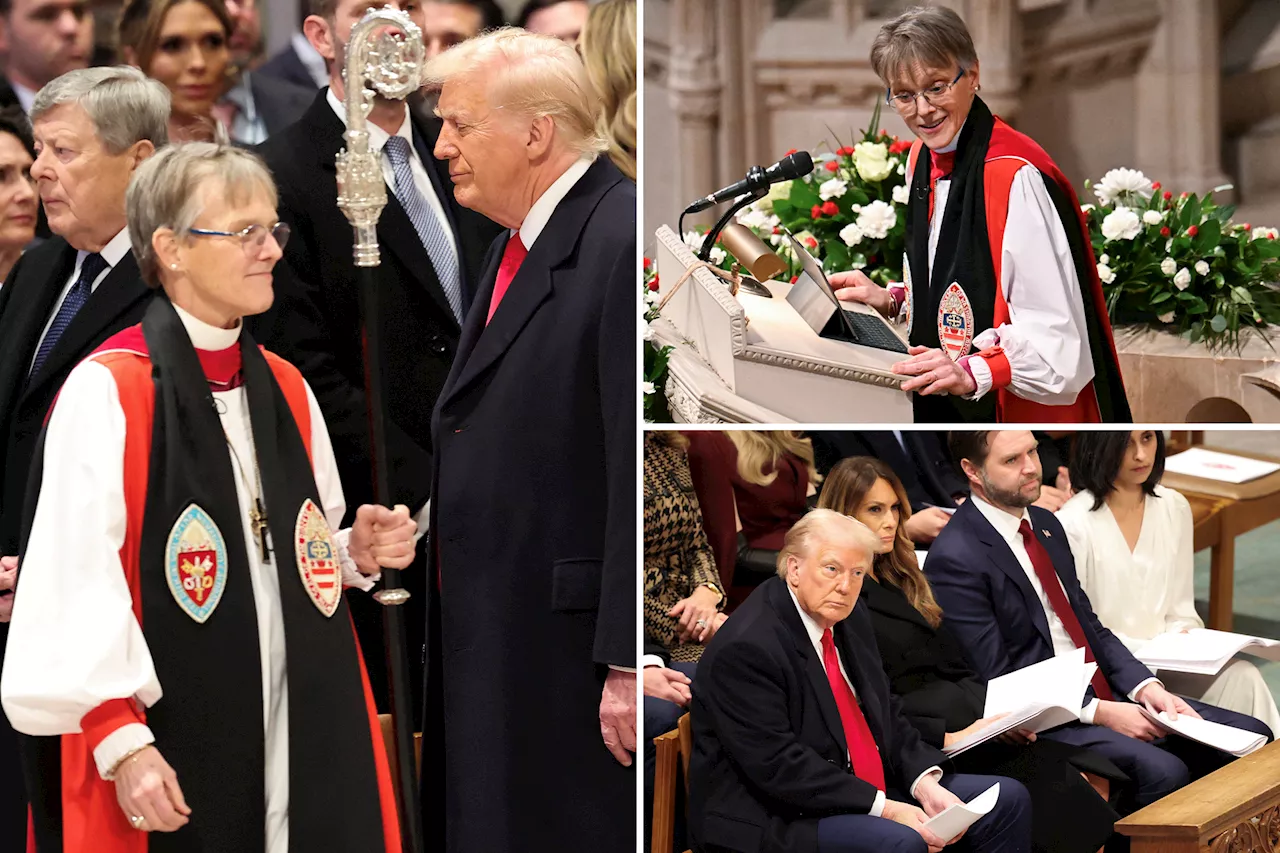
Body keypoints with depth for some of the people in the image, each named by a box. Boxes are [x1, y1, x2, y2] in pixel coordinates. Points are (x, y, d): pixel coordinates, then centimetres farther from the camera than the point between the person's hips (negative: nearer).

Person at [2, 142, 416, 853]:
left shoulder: (286, 388, 11)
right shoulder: (107, 391, -10)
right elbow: (77, 582, -15)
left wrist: (359, 551, 1)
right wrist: (121, 741, -19)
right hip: (174, 751, -6)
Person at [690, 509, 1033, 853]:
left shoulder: (849, 618, 8)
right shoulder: (745, 647, -20)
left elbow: (886, 713, 14)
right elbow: (778, 765, -24)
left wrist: (925, 784, -4)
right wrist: (885, 809, -24)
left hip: (870, 790, 9)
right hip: (779, 821, -9)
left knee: (1008, 800, 4)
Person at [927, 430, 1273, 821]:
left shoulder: (1045, 524, 13)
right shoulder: (954, 558, -14)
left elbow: (1090, 624, 15)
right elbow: (996, 680, -15)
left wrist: (1145, 686, -2)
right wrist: (1099, 712, -18)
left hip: (1106, 696, 8)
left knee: (1249, 736, -5)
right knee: (1162, 771, -31)